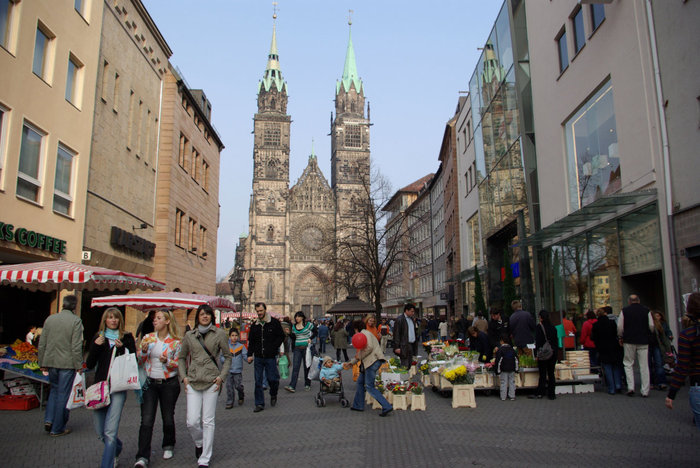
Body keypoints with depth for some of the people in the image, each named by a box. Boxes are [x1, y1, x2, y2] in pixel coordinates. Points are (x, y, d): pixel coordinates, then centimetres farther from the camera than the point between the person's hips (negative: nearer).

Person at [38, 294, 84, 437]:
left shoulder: (50, 319, 4)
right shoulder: (76, 321, -12)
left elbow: (42, 343, 8)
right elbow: (76, 346, -14)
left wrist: (43, 363, 16)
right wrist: (79, 366, -6)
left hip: (51, 362, 5)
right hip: (67, 363, -5)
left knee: (54, 390, 23)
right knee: (63, 394, 4)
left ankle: (48, 420, 13)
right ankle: (57, 428, 12)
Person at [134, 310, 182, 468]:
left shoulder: (176, 342, -3)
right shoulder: (147, 338, 4)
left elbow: (179, 364, 1)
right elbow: (138, 361, 9)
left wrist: (167, 361, -18)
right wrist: (143, 351, -12)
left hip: (169, 384, -1)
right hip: (150, 383, 1)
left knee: (168, 418, 10)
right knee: (146, 420, -6)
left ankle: (168, 446, 33)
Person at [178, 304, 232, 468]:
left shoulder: (219, 334, 1)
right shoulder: (189, 335, 8)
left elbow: (227, 357, 6)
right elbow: (181, 357, 18)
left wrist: (221, 377, -3)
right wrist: (184, 377, 6)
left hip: (212, 381, -2)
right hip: (193, 381, 2)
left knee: (208, 421, 1)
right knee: (192, 421, -2)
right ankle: (199, 443, 31)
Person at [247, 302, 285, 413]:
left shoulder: (274, 322, -2)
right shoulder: (254, 325, 9)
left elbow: (281, 336, 1)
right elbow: (251, 341, 14)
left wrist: (273, 348, -10)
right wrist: (250, 354, 4)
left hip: (270, 357, -3)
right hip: (258, 357, 3)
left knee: (272, 378, -1)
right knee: (258, 381, 3)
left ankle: (273, 395, 29)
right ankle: (259, 404, 12)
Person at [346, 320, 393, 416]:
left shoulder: (365, 333, -6)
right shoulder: (362, 335, 25)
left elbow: (370, 347, -22)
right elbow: (360, 354, 31)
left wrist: (360, 357, -10)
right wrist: (351, 363, 34)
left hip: (373, 361, -10)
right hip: (368, 362, 10)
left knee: (369, 387, -10)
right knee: (360, 382, 18)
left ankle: (387, 407, -12)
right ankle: (358, 405, 28)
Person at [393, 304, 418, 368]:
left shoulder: (411, 319, 14)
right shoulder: (400, 319, -11)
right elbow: (396, 334, -13)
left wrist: (416, 343, 14)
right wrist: (397, 347, -16)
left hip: (412, 345, 8)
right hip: (404, 346, -8)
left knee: (410, 366, 10)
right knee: (405, 366, -7)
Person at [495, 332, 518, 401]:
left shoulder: (500, 350, -9)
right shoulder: (512, 349, 8)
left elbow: (498, 361, -11)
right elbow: (516, 359, 12)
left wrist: (498, 371, -6)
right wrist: (516, 369, 17)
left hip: (504, 370, -4)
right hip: (512, 370, 4)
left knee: (503, 383, 1)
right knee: (512, 382, 12)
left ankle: (503, 397, 3)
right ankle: (512, 396, 15)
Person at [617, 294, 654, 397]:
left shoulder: (624, 311, -1)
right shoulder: (646, 311, 1)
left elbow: (620, 327, -3)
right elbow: (651, 327, 0)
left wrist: (621, 337, 13)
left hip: (629, 341, -1)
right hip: (643, 341, 1)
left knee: (628, 364, 9)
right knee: (644, 365, 5)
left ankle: (630, 387, -3)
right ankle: (645, 391, 5)